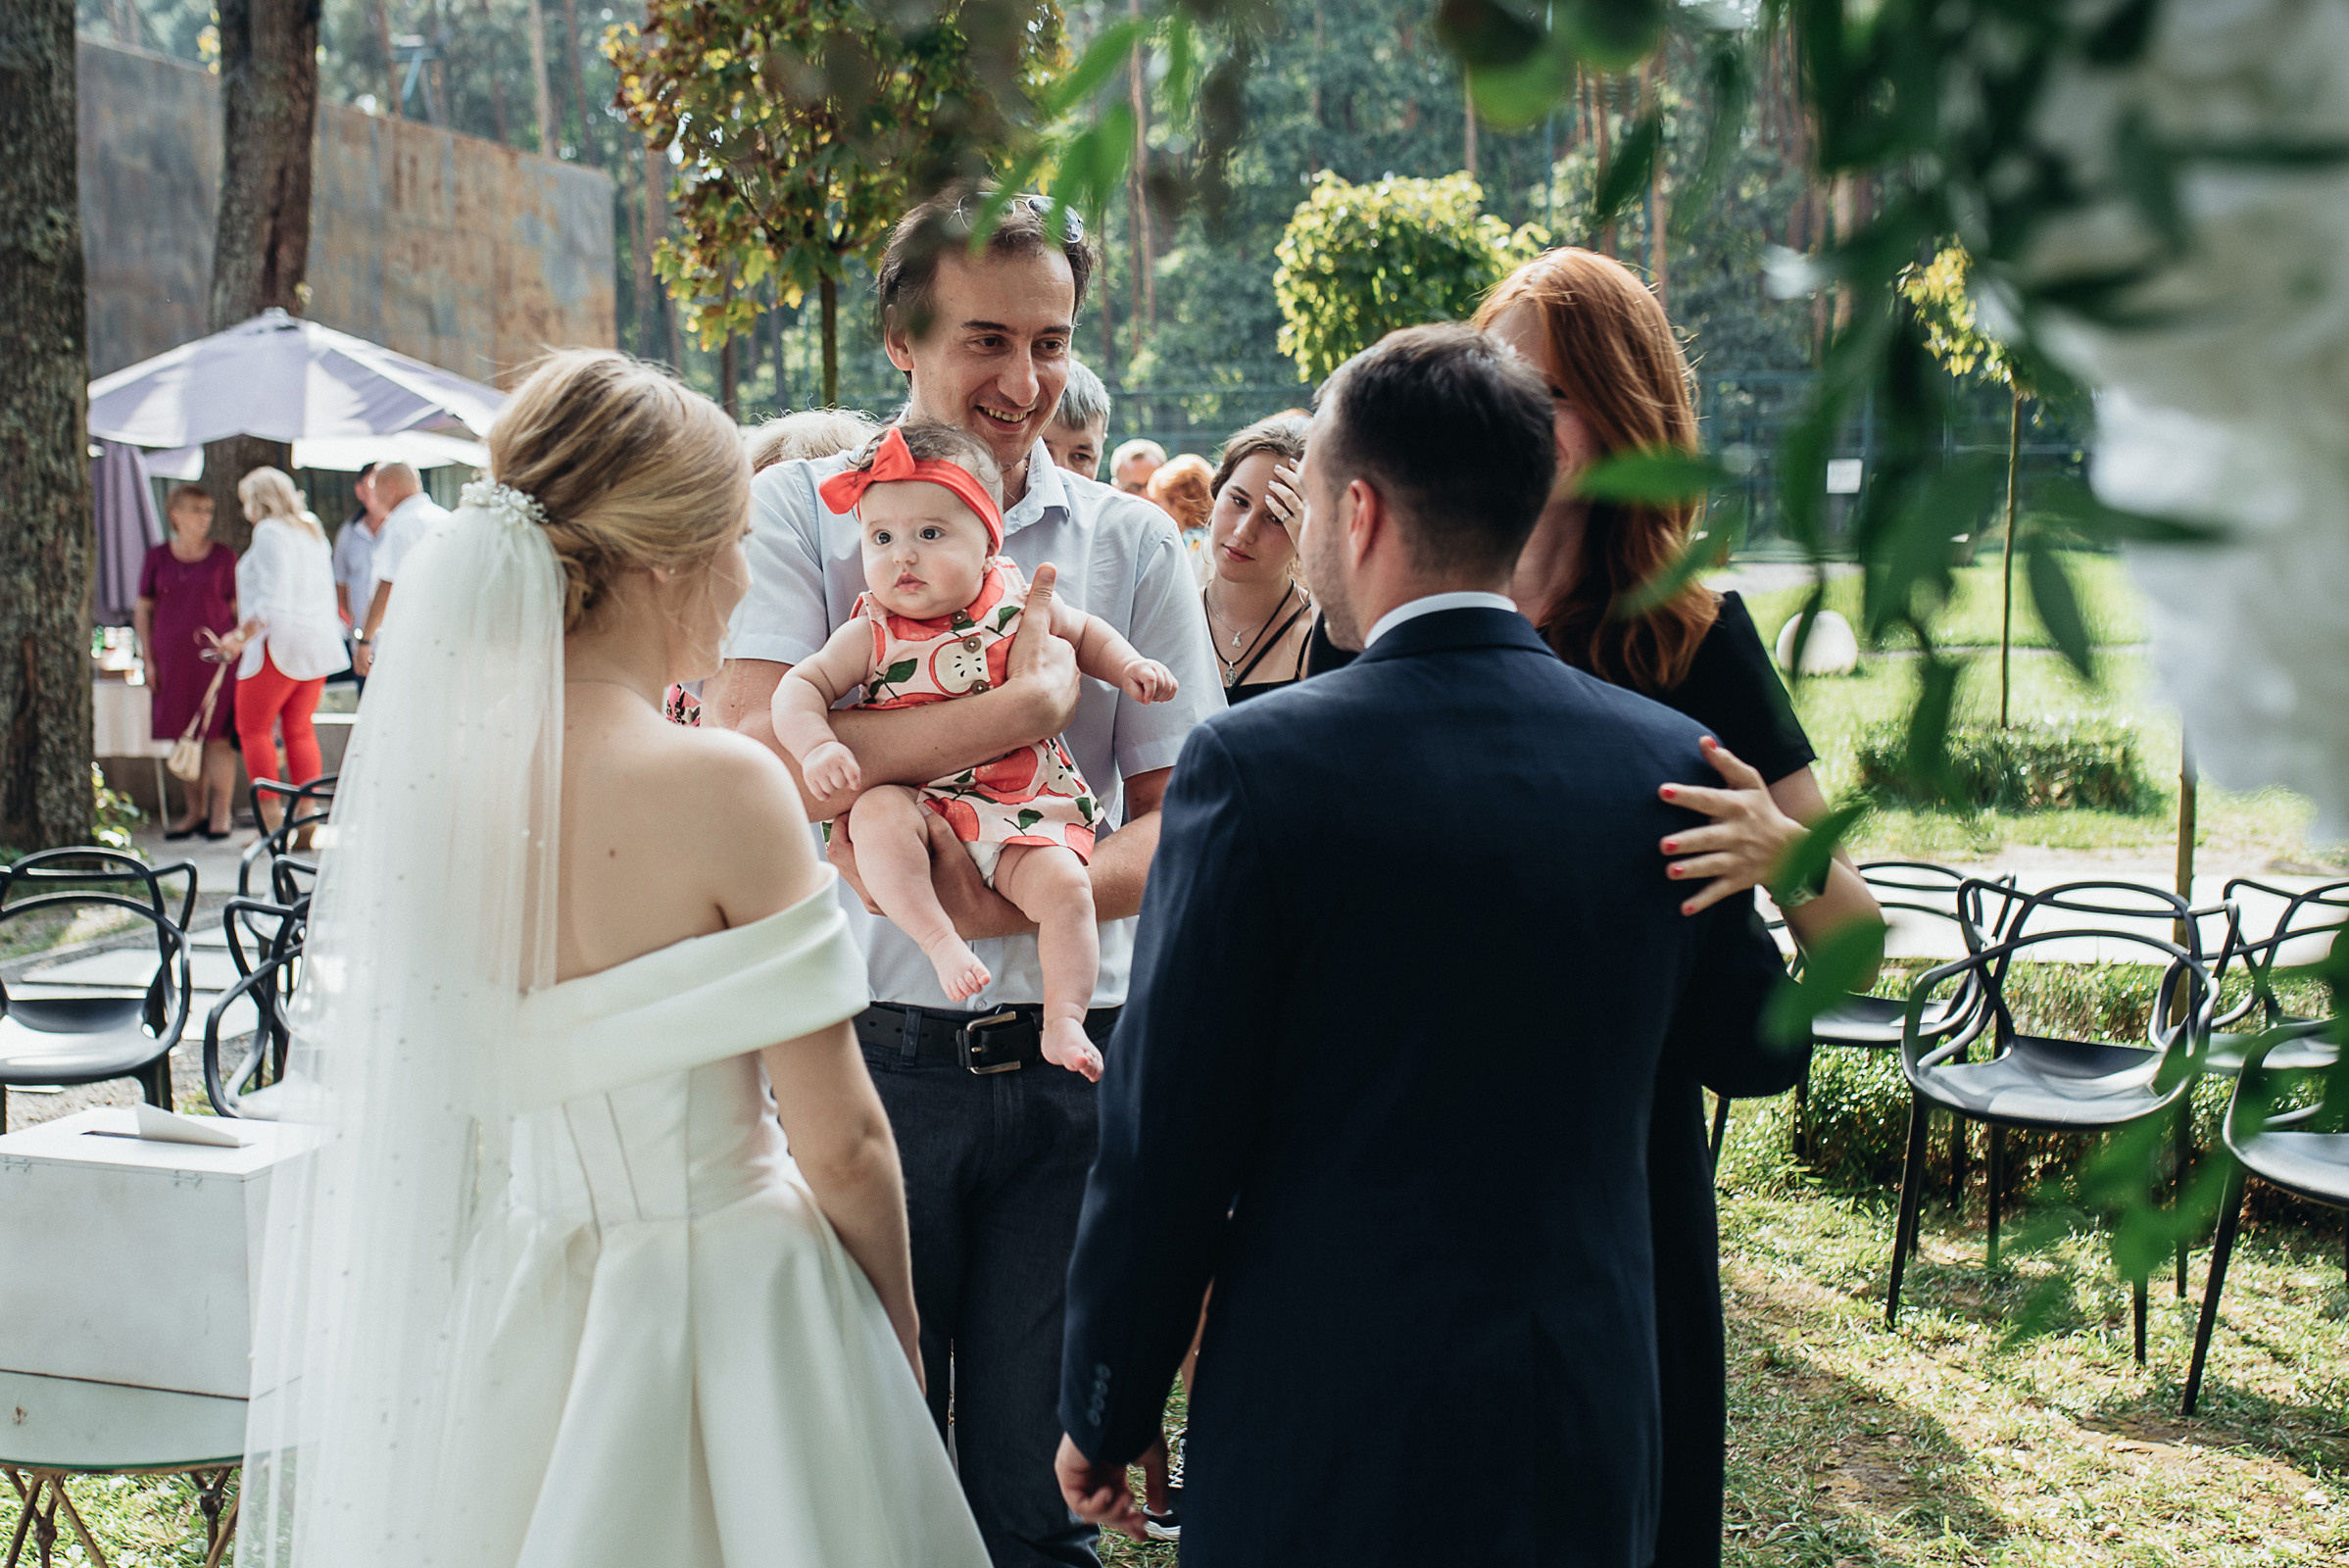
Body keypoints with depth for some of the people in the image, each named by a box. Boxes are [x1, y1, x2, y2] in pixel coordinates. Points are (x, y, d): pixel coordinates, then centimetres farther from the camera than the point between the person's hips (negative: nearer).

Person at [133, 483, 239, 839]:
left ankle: (220, 813, 0)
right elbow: (143, 610, 11)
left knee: (217, 735, -6)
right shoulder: (157, 558, 8)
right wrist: (148, 659, 5)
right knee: (184, 736, 7)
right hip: (173, 657, 2)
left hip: (215, 656, -2)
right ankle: (195, 812, 17)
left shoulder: (224, 557, 4)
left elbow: (239, 609, 6)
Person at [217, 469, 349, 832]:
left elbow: (273, 598, -19)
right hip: (318, 644, 8)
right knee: (300, 729, 11)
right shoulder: (313, 530, 16)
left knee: (253, 728, 0)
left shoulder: (269, 532, -9)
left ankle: (272, 823, -4)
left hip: (279, 643, -8)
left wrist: (241, 636, -20)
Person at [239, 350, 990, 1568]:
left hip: (503, 1314, 6)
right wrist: (898, 1338, 0)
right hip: (719, 1306, -6)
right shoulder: (718, 784, -21)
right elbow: (843, 1144, -16)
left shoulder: (430, 765, -4)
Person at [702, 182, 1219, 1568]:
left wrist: (1030, 903, -16)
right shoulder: (801, 510, 0)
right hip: (870, 1053, -1)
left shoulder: (1132, 543, 6)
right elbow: (750, 753, -15)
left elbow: (1177, 819, 2)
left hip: (1067, 1063, 2)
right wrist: (1018, 704, -18)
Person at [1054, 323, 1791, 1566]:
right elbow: (1753, 1034, 11)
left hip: (1323, 1435, -3)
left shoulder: (1255, 765, -17)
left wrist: (1104, 1415, -1)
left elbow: (1164, 1142, -14)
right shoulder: (1670, 764, -5)